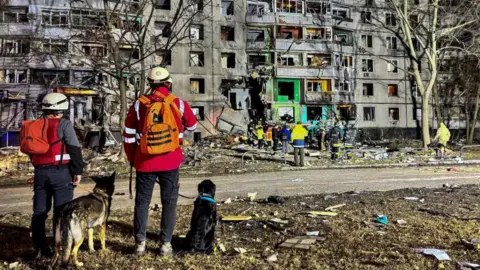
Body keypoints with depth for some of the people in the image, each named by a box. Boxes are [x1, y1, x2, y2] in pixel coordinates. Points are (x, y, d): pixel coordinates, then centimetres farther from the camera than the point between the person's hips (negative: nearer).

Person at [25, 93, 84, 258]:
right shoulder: (64, 124, -7)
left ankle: (40, 248, 21)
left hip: (40, 172, 6)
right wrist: (78, 171, -8)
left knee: (39, 211, 14)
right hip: (60, 172, -6)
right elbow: (74, 149, -12)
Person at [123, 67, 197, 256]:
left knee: (142, 202, 12)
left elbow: (129, 135, 2)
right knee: (169, 202, 10)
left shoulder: (138, 104, -3)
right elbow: (192, 126, 12)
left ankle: (140, 244, 16)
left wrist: (132, 158, 15)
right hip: (170, 162, -1)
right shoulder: (179, 104, -5)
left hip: (145, 162, 1)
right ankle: (166, 244, 14)